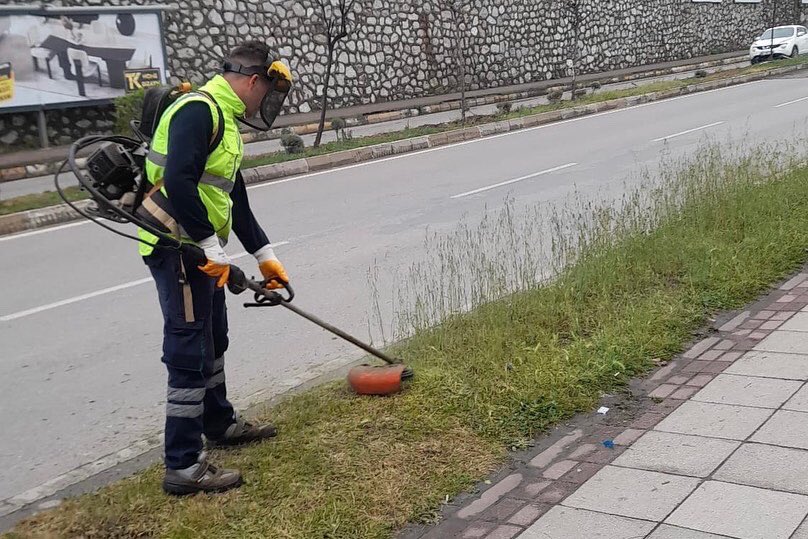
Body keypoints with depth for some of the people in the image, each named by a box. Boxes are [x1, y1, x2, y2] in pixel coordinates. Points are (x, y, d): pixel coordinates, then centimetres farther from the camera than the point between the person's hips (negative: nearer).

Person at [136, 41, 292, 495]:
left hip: (199, 249, 10)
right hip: (178, 248, -10)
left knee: (214, 340, 23)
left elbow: (236, 199, 21)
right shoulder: (199, 110, -16)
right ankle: (183, 467, 3)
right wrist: (213, 247, -25)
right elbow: (177, 182, -29)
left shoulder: (225, 119, 17)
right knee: (191, 355, -5)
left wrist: (265, 255, 20)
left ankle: (220, 423, 43)